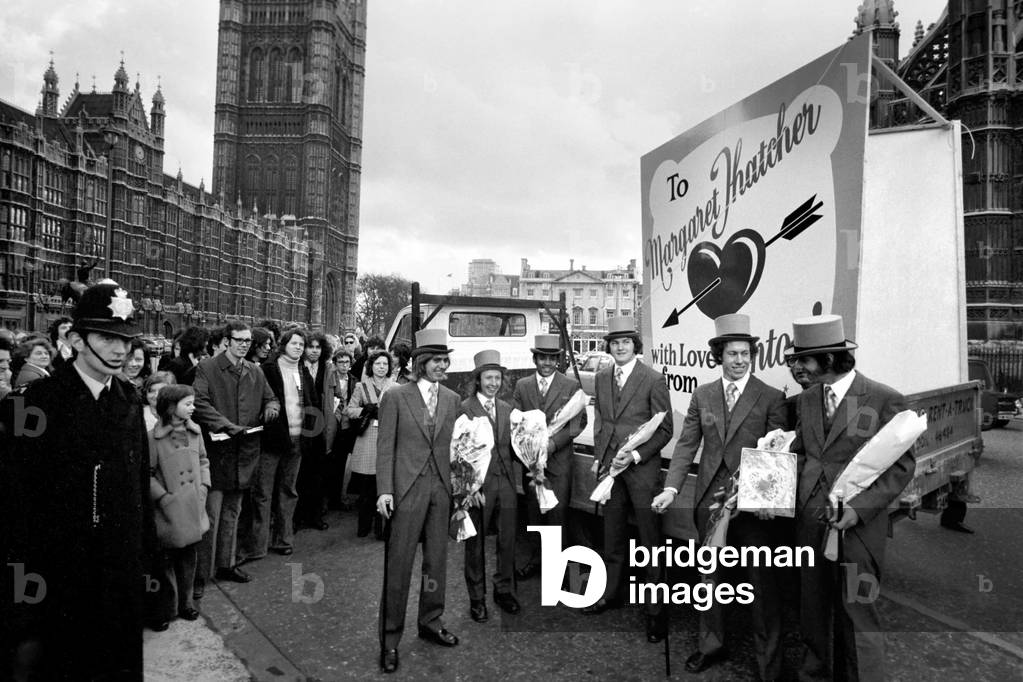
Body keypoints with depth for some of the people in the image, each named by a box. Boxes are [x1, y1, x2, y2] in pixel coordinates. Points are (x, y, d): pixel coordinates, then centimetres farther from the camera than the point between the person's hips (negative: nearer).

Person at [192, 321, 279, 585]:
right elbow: (200, 403, -15)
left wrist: (272, 407, -4)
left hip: (244, 452, 6)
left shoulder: (255, 372, 11)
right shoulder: (207, 368, -6)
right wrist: (226, 425, -24)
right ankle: (200, 572, 7)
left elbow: (270, 398, 19)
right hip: (216, 451, -5)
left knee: (232, 512, 17)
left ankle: (226, 564, 29)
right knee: (210, 514, -4)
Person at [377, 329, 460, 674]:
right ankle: (390, 638, 16)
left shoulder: (452, 399, 7)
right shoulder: (395, 397, -4)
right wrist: (384, 490, -12)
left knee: (437, 560, 14)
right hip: (406, 489, -4)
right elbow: (385, 447, -5)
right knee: (398, 565, 2)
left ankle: (430, 622, 32)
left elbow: (453, 446, 10)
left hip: (441, 489, 4)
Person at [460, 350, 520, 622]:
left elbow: (511, 446, 15)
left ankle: (504, 590, 30)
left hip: (506, 482, 5)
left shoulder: (507, 409, 12)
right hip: (477, 484, -5)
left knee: (508, 540, 11)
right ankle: (477, 597, 24)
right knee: (475, 542, 9)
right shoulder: (464, 409, -8)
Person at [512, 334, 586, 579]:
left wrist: (553, 443, -15)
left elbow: (578, 422, -4)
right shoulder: (522, 386, 9)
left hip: (559, 460, -2)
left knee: (558, 511, -2)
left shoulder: (571, 386, 1)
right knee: (533, 511, 10)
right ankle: (535, 559, 24)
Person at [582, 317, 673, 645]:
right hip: (609, 467, 5)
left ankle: (655, 610, 12)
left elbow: (664, 429, -7)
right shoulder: (601, 378, 8)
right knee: (612, 536, 16)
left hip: (642, 467, -5)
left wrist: (636, 455, -15)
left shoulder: (653, 380, -8)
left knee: (650, 540, 2)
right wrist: (598, 456, 7)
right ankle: (610, 593, 32)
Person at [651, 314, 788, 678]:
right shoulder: (702, 395, 6)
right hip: (710, 500, 3)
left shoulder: (772, 398, -4)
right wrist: (671, 488, -7)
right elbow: (686, 445, 3)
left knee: (761, 583, 6)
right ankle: (711, 645, 36)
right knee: (709, 577, 16)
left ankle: (769, 664, 23)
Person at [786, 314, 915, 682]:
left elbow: (901, 466, -7)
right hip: (809, 524, 5)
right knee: (812, 611, 16)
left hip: (858, 529, -5)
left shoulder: (886, 400, -8)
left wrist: (859, 509, -16)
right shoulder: (806, 399, 9)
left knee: (857, 615, 5)